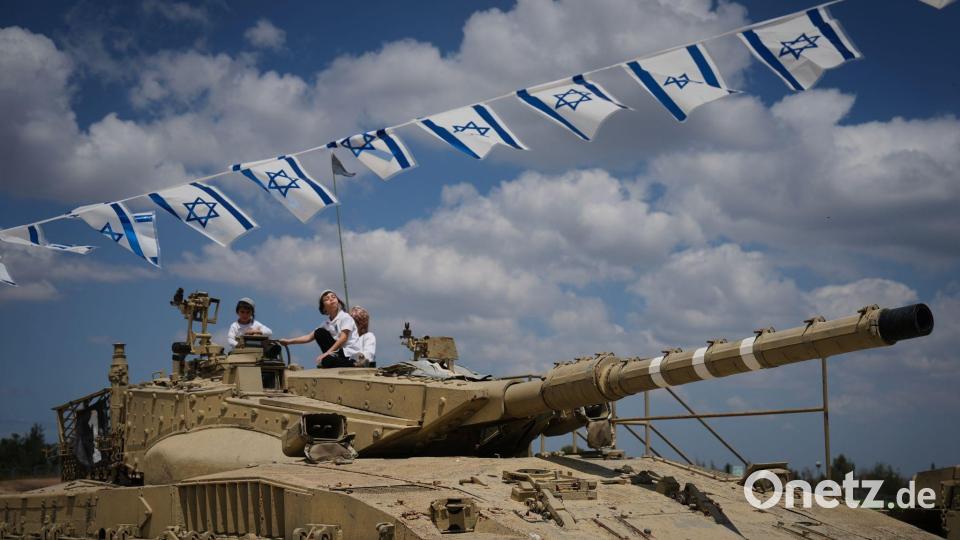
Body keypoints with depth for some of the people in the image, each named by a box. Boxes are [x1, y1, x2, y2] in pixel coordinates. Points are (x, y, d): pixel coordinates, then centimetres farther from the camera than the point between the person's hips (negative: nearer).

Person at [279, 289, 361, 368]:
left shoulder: (345, 317, -6)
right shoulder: (327, 323, 12)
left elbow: (343, 338, -18)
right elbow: (309, 337, 10)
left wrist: (327, 353, -25)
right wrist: (288, 341, 1)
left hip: (350, 355, -6)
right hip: (340, 354, 6)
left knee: (325, 361, -33)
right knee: (319, 333, -4)